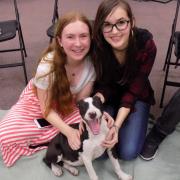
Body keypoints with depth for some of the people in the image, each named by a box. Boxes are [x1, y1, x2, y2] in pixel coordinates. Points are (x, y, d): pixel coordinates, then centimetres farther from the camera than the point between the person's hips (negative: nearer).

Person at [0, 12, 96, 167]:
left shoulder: (92, 61, -26)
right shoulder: (48, 66, -34)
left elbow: (82, 100, -14)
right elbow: (47, 109, -20)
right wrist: (69, 132, -32)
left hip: (70, 103, 3)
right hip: (38, 101, -2)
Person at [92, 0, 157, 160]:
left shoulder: (146, 46, -28)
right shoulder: (97, 45, -25)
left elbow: (133, 91, -21)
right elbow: (102, 85, -14)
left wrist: (116, 125, -31)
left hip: (136, 97, 0)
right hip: (108, 97, 1)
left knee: (128, 152, -13)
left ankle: (138, 119, 16)